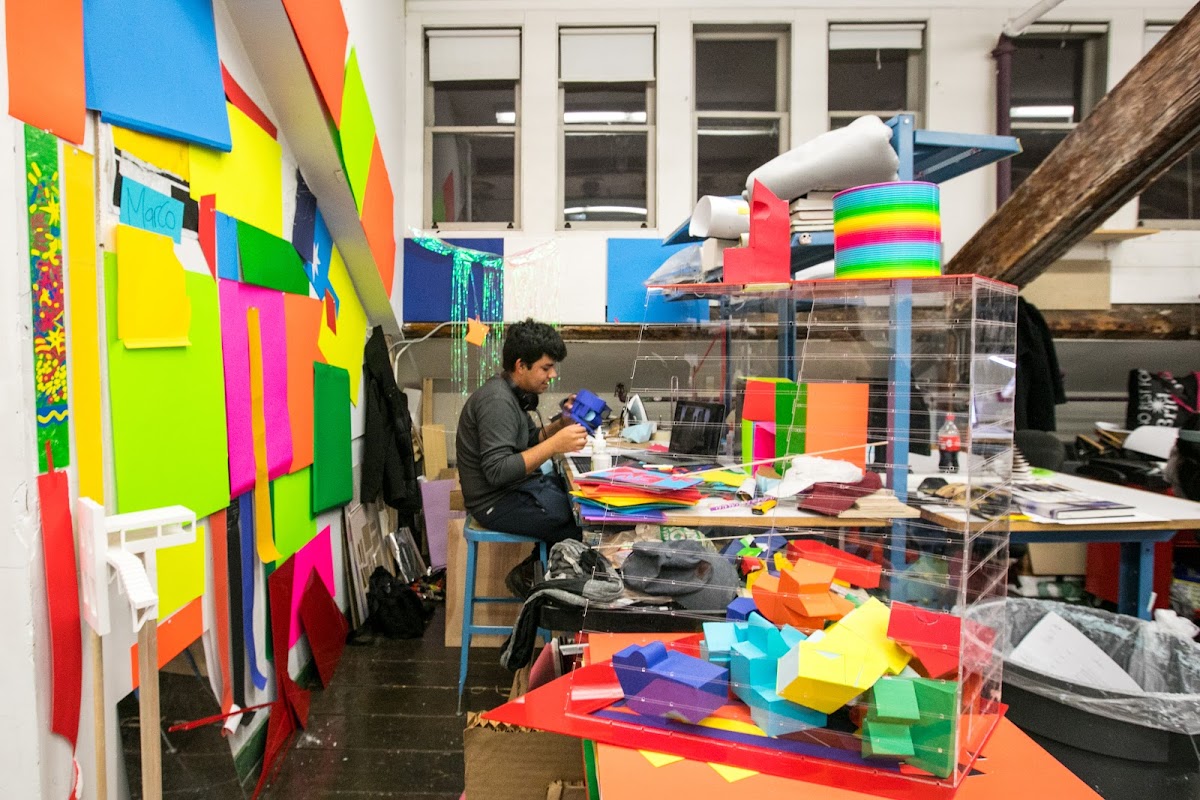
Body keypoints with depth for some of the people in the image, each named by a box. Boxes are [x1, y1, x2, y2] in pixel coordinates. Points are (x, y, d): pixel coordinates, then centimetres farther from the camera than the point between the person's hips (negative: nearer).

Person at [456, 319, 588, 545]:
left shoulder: (512, 391, 7)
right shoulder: (497, 400, -22)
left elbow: (529, 441, 16)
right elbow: (497, 471, -29)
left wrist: (563, 423, 0)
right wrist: (555, 445, -31)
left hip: (518, 486, 10)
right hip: (498, 503, -10)